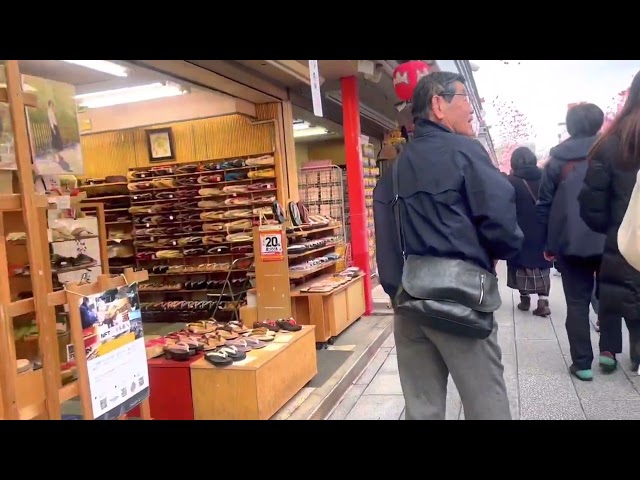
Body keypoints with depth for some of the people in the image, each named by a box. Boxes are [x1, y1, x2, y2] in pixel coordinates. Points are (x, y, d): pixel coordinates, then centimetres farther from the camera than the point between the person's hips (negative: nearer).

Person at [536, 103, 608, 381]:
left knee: (577, 302, 5)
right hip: (609, 240, 1)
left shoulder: (557, 160, 2)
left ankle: (582, 363, 5)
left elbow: (544, 204, 1)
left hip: (570, 243, 0)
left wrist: (549, 244, 8)